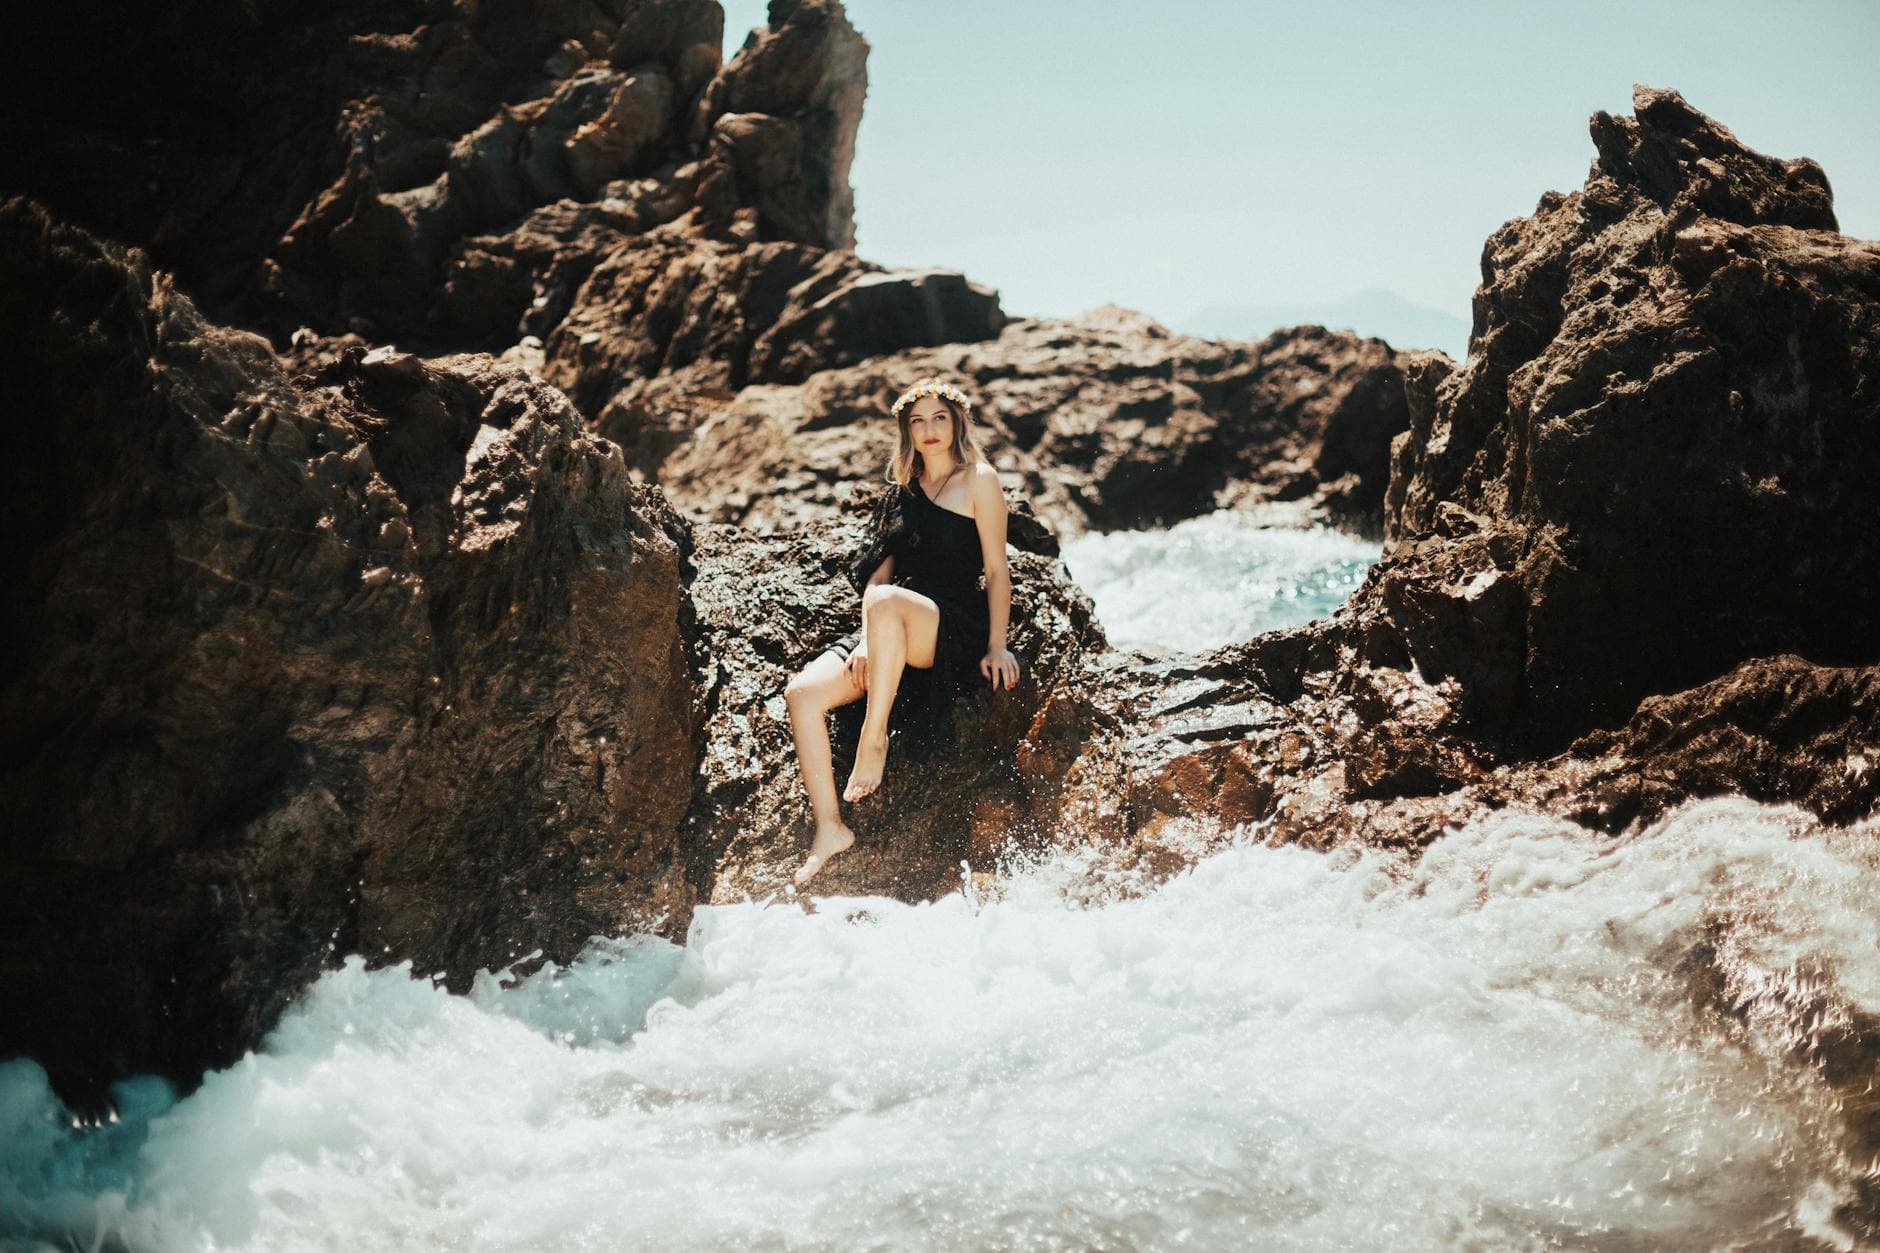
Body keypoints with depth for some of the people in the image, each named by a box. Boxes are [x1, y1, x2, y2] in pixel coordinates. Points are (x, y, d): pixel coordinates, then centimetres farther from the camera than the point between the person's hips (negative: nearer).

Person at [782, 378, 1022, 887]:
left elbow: (996, 568, -2)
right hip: (897, 626, 6)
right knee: (802, 693, -17)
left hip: (956, 627, -6)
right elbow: (881, 568, 14)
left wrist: (996, 646, -9)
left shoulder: (978, 480, 1)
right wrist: (865, 640, 0)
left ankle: (873, 741, -27)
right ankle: (830, 828, -13)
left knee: (888, 602, -41)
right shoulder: (904, 488, 19)